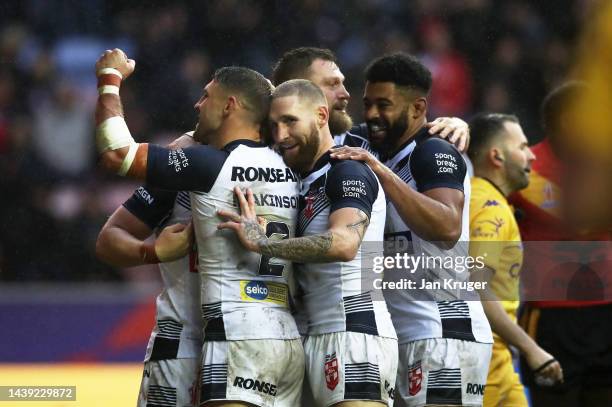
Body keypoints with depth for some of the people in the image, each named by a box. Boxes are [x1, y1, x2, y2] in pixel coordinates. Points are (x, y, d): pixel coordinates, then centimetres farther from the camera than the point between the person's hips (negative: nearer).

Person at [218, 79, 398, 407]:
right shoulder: (307, 186, 23)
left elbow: (344, 242, -23)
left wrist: (262, 243, -19)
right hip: (323, 337, 10)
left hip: (355, 333, -9)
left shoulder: (348, 172, -6)